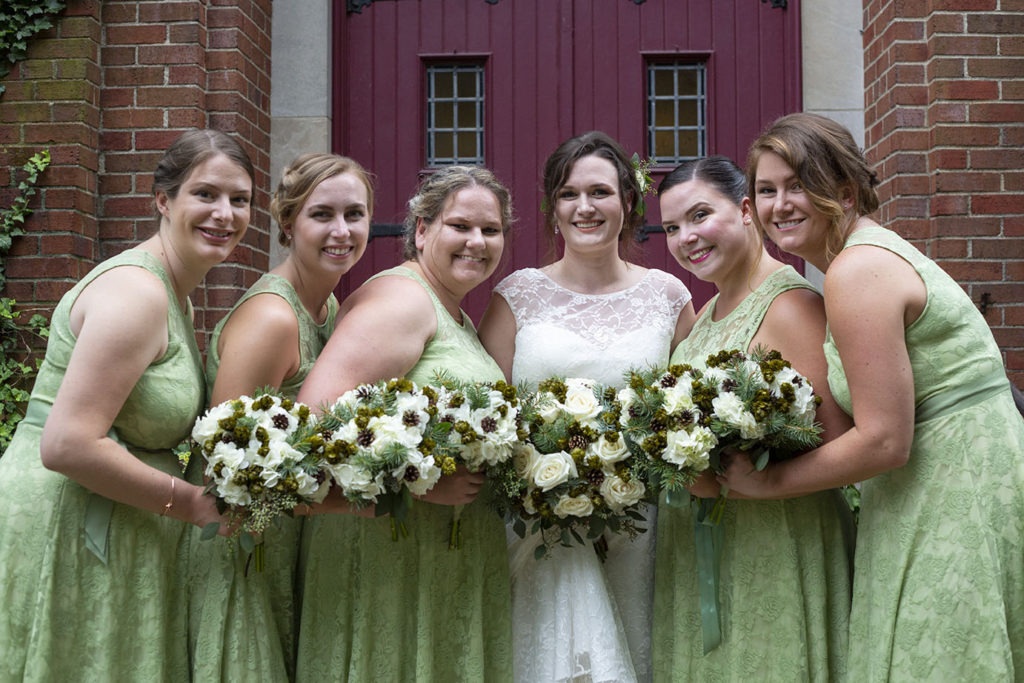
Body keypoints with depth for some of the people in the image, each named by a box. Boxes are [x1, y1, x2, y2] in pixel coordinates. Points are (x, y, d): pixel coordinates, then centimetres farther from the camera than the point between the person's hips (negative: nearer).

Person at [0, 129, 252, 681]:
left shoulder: (175, 296, 13)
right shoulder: (136, 293, -19)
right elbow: (67, 445, -26)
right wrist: (192, 501, -19)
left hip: (109, 539, 10)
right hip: (62, 534, -10)